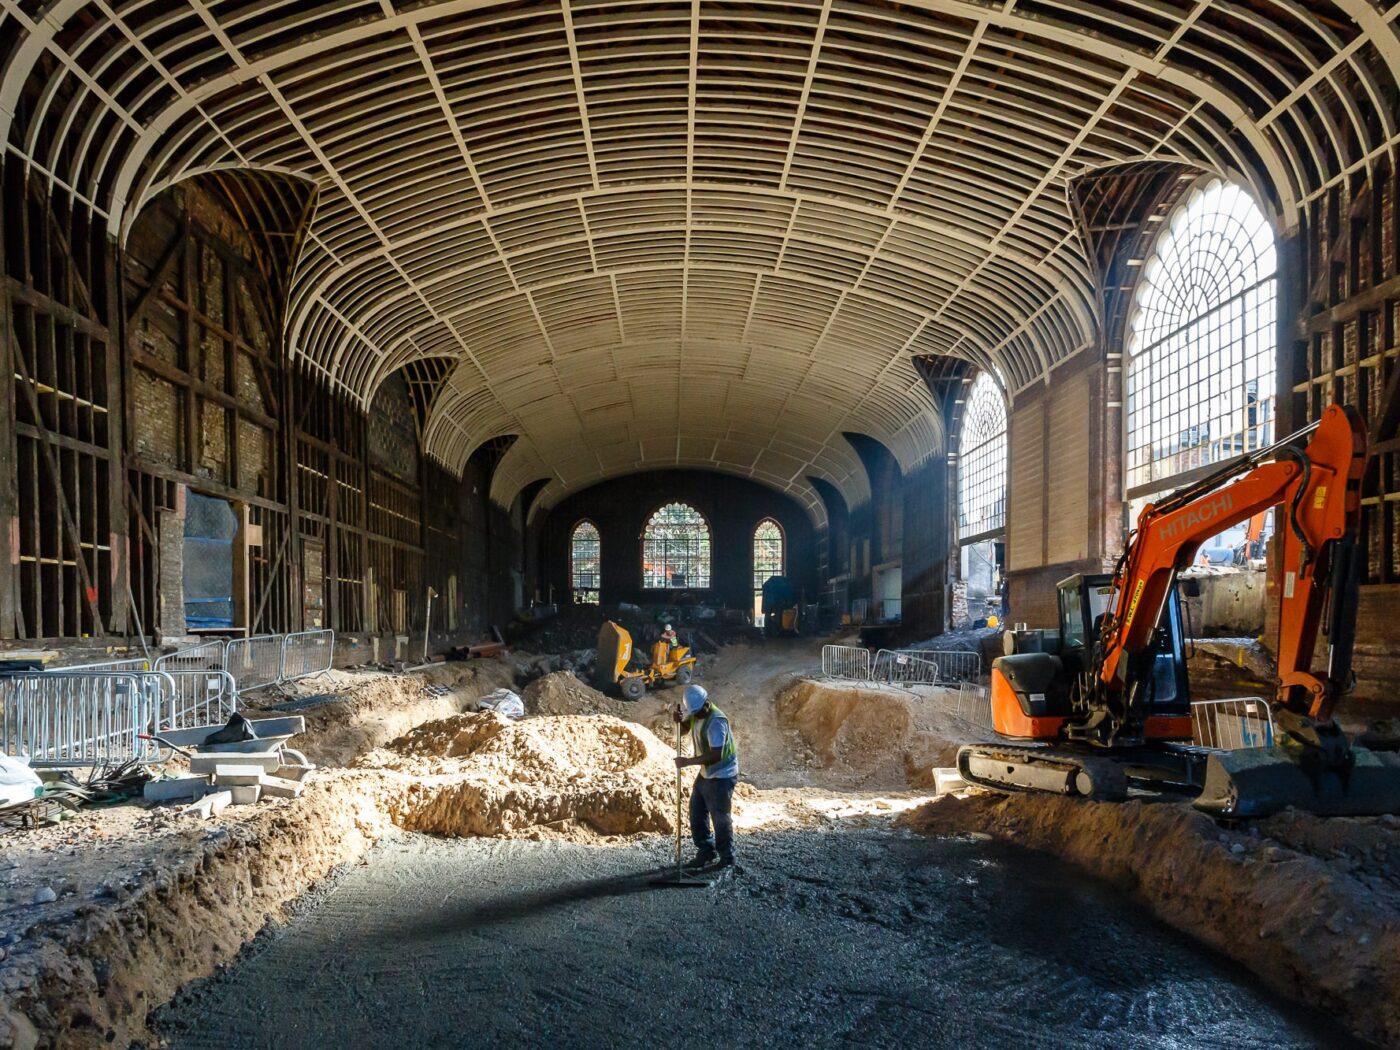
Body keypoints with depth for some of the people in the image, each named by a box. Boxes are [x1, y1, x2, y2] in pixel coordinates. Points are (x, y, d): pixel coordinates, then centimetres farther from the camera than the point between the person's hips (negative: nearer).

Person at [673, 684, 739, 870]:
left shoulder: (716, 721, -28)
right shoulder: (696, 713, -2)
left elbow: (716, 755, -33)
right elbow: (686, 727, 17)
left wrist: (688, 761, -30)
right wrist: (679, 720, -7)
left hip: (722, 776, -9)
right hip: (705, 773, 9)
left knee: (720, 818, 0)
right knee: (697, 814, 15)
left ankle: (727, 858, 15)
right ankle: (706, 853, 28)